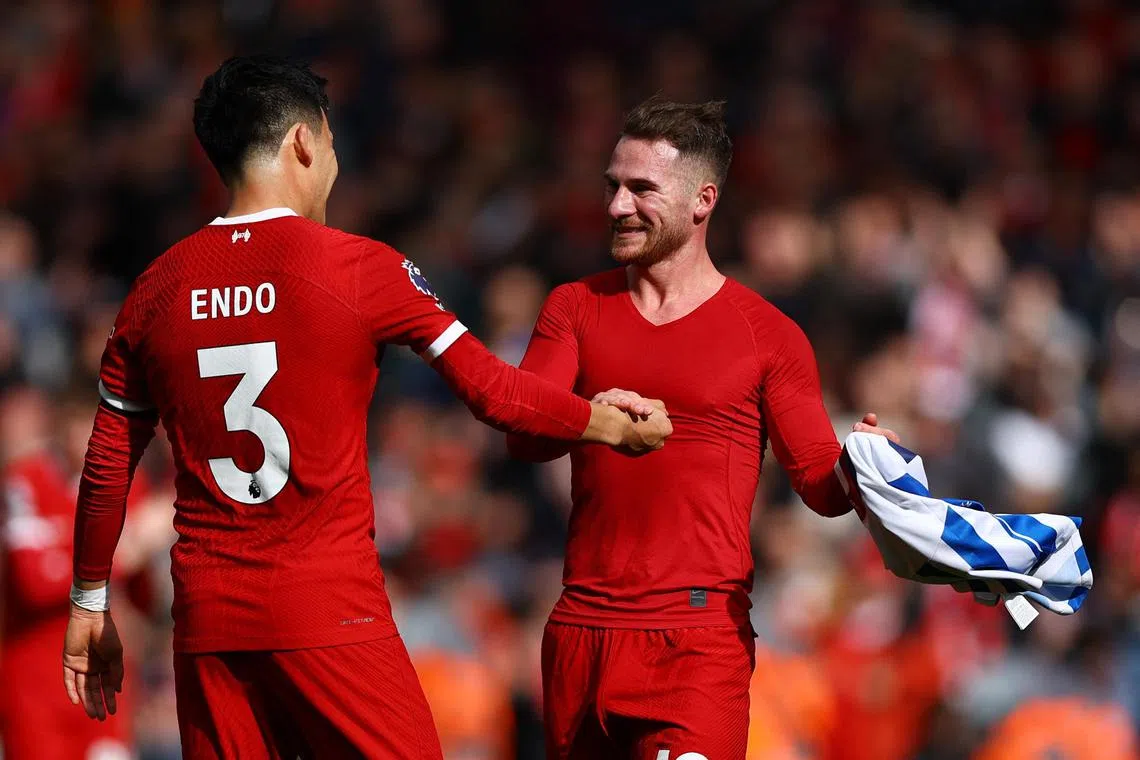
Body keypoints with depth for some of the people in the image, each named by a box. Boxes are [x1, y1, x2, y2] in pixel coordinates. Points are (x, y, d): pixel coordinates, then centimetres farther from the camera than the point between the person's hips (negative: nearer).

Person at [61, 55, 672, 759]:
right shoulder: (357, 267, -5)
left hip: (207, 620, 4)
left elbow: (106, 469, 12)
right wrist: (612, 425, 14)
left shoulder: (156, 289, 7)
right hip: (331, 611, -4)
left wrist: (90, 606, 23)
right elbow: (491, 391, -2)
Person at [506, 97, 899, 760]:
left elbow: (820, 482, 2)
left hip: (699, 637, -4)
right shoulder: (576, 308, 10)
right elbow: (523, 434, -3)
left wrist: (855, 466, -22)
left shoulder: (767, 336, 2)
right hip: (582, 627, 4)